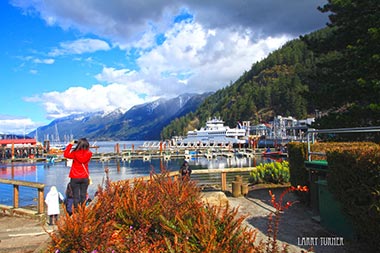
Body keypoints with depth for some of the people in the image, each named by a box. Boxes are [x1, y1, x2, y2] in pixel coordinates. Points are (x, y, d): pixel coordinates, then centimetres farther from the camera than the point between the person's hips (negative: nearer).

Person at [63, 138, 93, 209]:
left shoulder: (75, 153, -14)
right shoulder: (89, 154, -8)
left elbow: (66, 154, 3)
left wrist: (70, 144, 7)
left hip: (75, 178, -2)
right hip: (85, 177, 2)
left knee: (76, 196, 4)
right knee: (83, 195, 10)